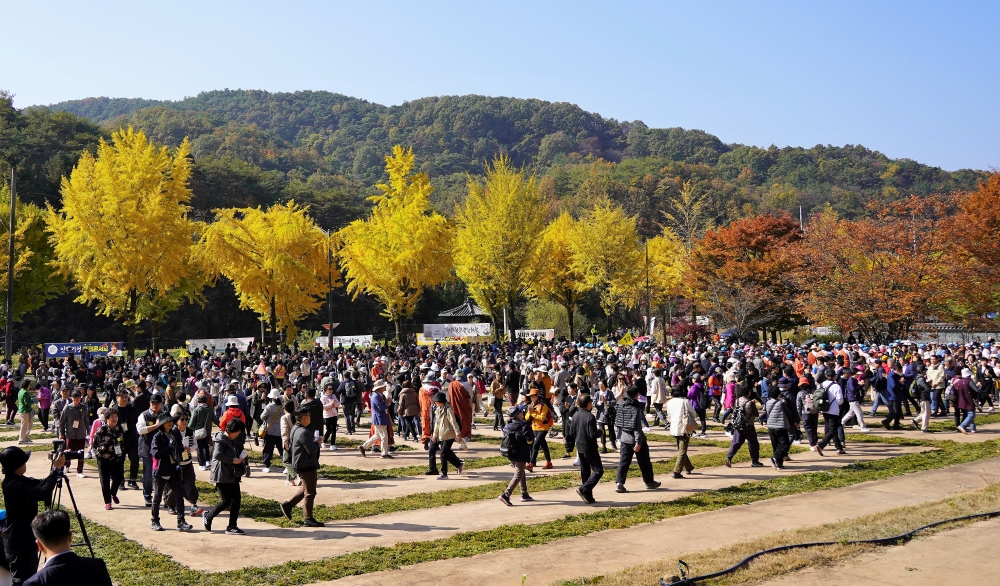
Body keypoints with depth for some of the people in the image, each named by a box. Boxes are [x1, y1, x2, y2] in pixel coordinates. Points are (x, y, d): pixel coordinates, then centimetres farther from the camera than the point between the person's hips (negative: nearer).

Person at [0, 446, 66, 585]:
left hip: (27, 538, 10)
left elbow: (41, 485, 10)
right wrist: (56, 469, -28)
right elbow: (42, 493, -34)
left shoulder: (19, 480, 5)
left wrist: (57, 468, -6)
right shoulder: (12, 485, -24)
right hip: (18, 542, -10)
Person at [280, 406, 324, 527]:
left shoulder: (296, 428, 8)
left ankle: (288, 504, 24)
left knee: (305, 489, 23)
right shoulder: (303, 432, -25)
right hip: (306, 465, -10)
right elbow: (312, 449, -27)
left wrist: (314, 440, 5)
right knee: (310, 492, -1)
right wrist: (317, 442, -9)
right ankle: (308, 519, 6)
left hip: (301, 464, 10)